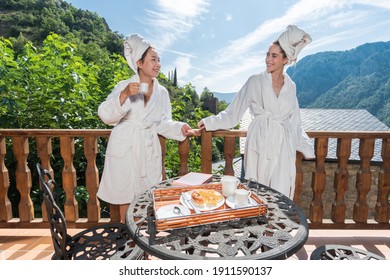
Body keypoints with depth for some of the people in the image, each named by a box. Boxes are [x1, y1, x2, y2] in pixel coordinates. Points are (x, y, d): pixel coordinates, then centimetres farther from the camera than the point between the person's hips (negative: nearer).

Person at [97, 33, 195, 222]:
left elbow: (163, 123, 6)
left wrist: (180, 128, -13)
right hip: (125, 149, -2)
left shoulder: (162, 92, 6)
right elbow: (105, 115, -12)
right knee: (125, 196, 7)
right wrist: (124, 96, -27)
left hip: (149, 151, 3)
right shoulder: (124, 86, -4)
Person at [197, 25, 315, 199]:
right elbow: (234, 111, 4)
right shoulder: (255, 81, -1)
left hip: (283, 148, 3)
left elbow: (294, 121, 16)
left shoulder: (290, 86, 9)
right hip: (259, 145, -2)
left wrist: (306, 147, 19)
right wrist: (211, 122, 1)